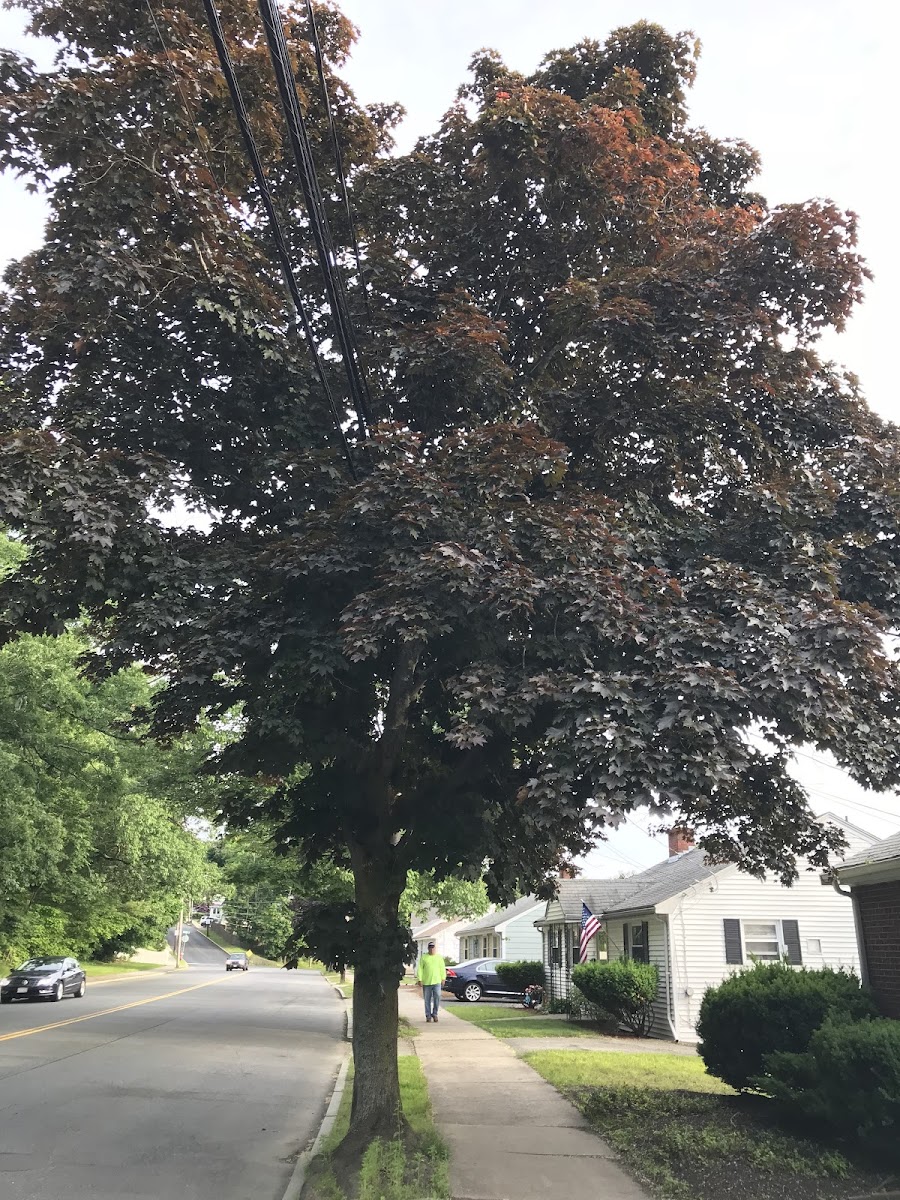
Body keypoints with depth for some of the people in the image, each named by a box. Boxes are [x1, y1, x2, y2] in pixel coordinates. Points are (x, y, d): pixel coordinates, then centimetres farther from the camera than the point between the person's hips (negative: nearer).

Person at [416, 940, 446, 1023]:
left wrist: (443, 978, 2)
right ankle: (428, 1016, 15)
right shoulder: (423, 957, 5)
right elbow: (420, 969, 2)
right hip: (426, 982, 0)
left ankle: (435, 1014, 5)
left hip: (437, 981, 0)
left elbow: (442, 968, 10)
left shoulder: (439, 957, 10)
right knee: (427, 1000, 4)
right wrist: (419, 979, -5)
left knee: (437, 997, -9)